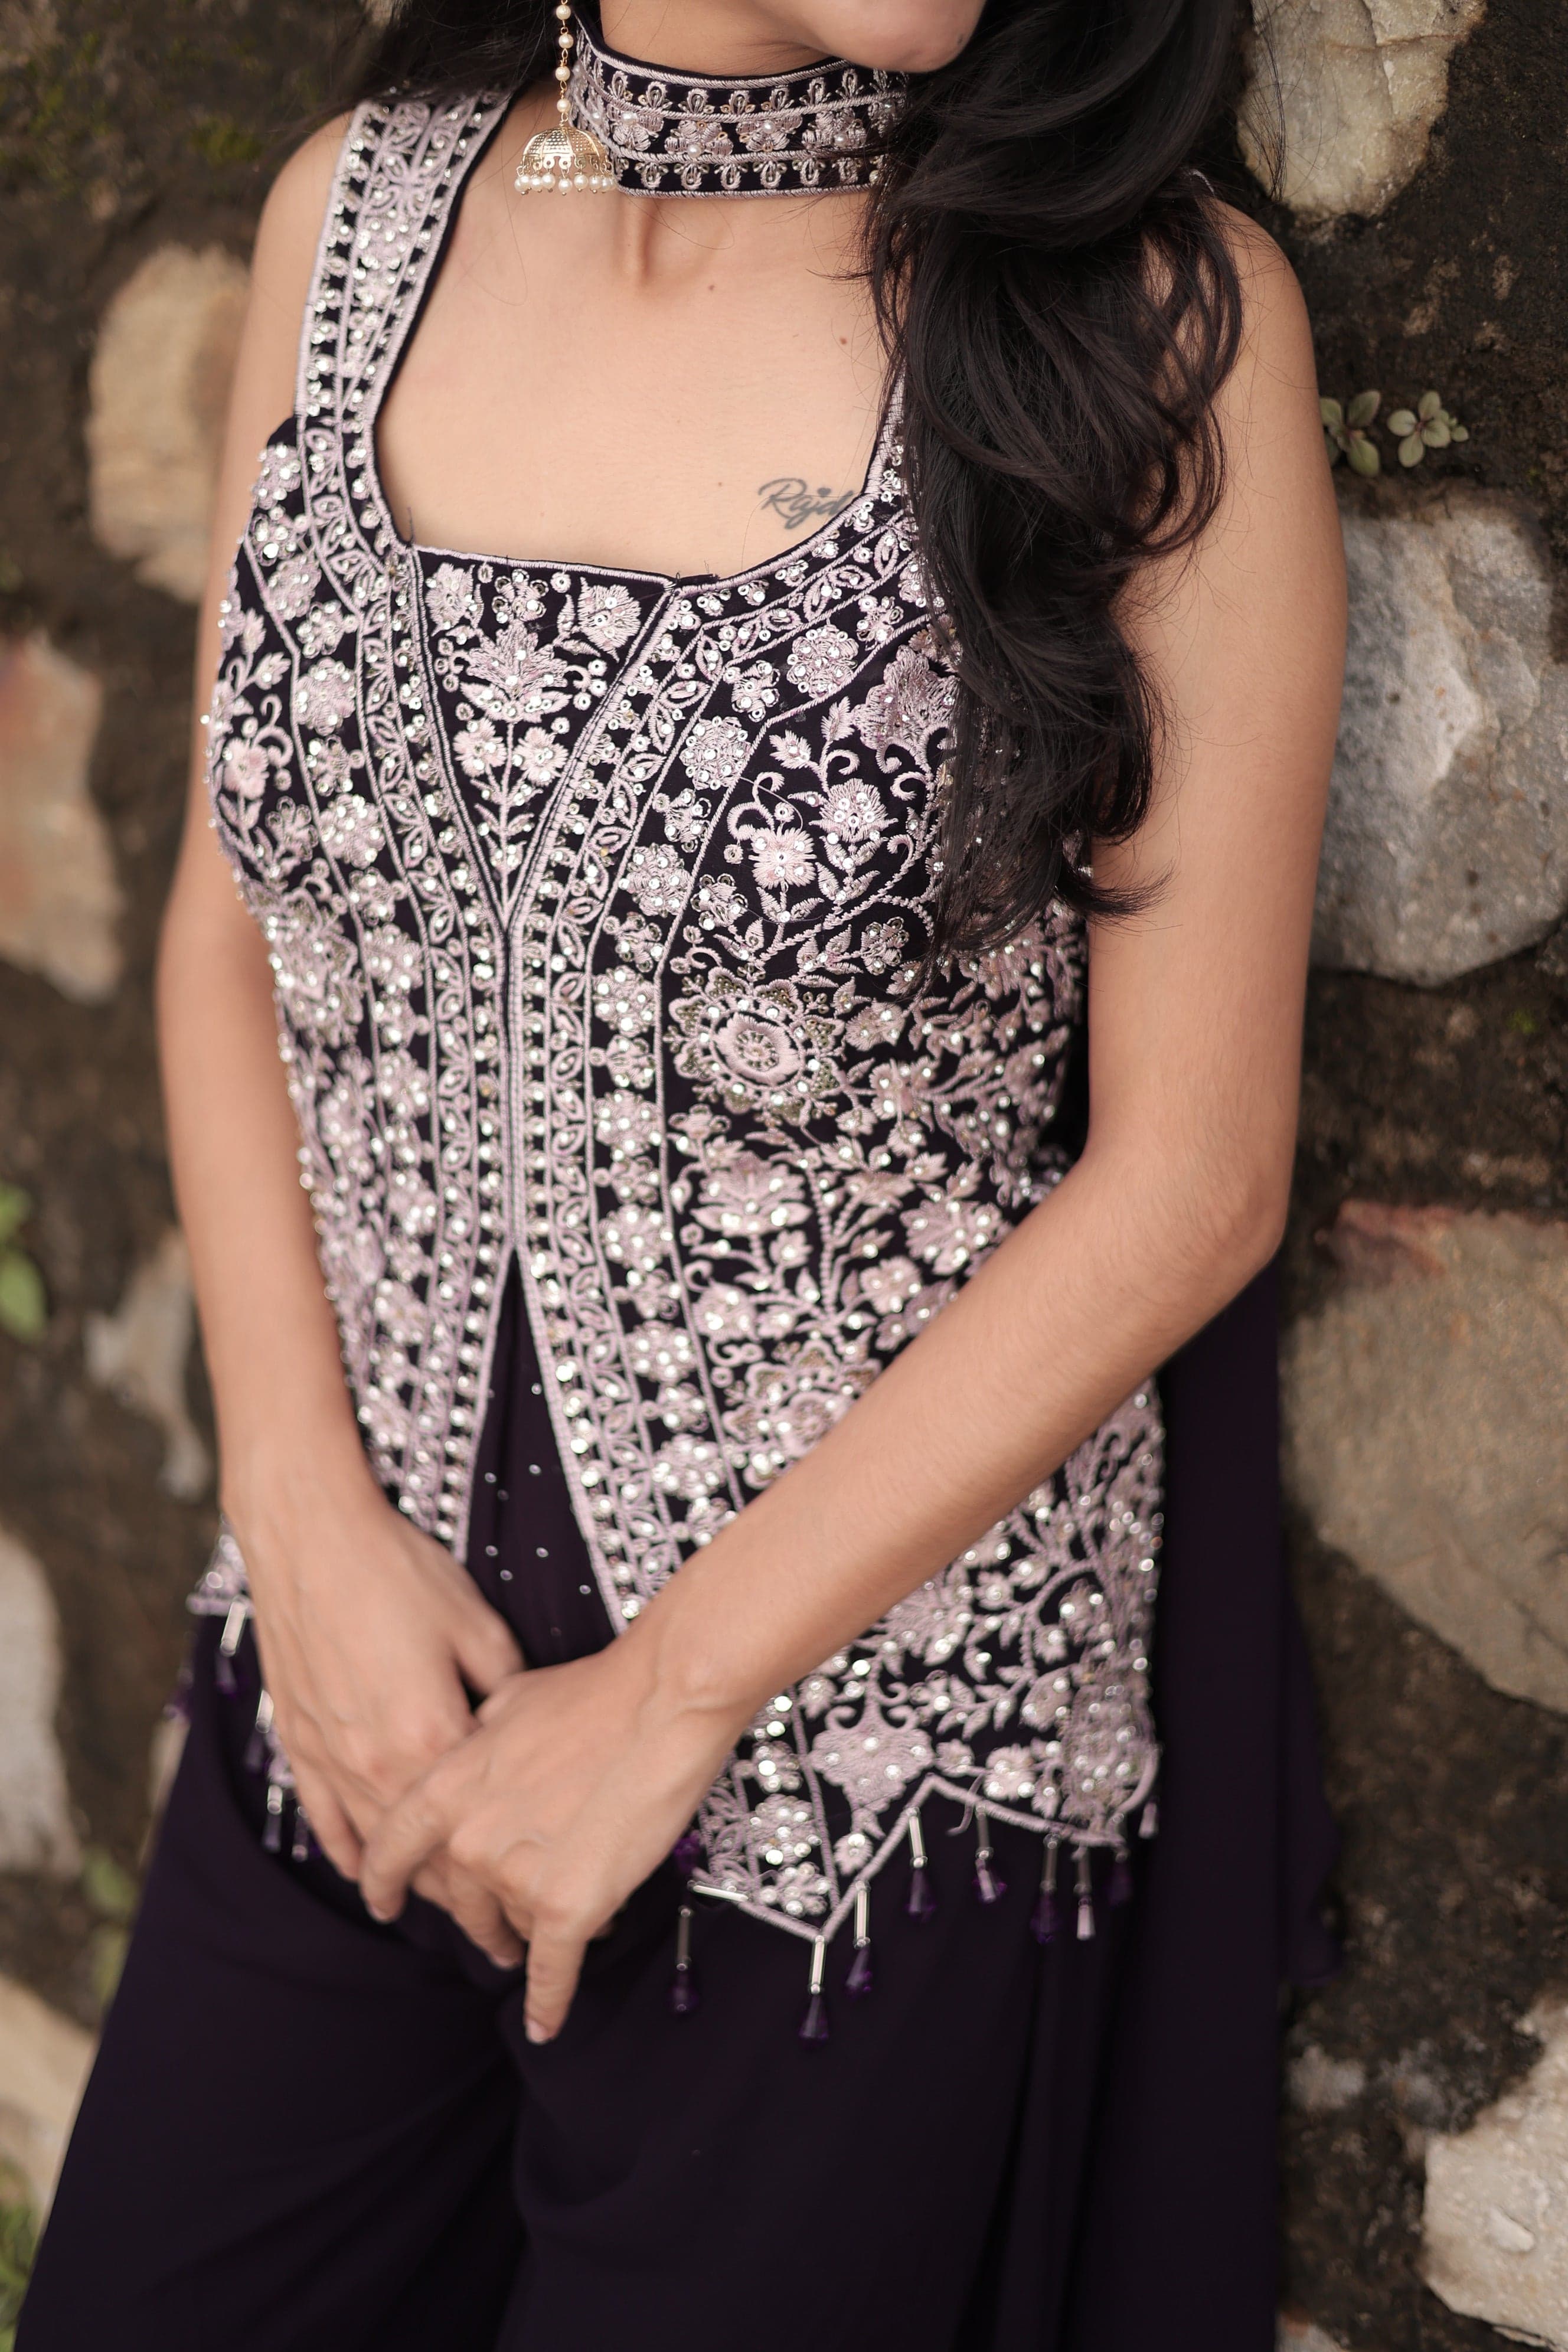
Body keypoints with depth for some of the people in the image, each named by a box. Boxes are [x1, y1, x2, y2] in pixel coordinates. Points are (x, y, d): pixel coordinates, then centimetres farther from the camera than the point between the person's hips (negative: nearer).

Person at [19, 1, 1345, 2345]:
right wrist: (306, 1513, -5)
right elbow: (234, 928, 7)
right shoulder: (359, 213, 0)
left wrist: (673, 1699, -11)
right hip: (352, 1682, 4)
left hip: (855, 1719, -3)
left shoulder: (1160, 309, -12)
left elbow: (1191, 1170, -12)